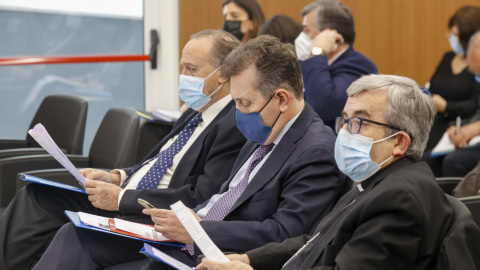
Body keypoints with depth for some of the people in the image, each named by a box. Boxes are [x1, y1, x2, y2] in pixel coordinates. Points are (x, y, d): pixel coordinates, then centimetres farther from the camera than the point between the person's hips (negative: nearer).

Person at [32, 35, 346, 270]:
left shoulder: (318, 154, -17)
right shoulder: (263, 136, 14)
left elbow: (281, 234, -23)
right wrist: (188, 219, 1)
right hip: (186, 240, 10)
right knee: (76, 236, 0)